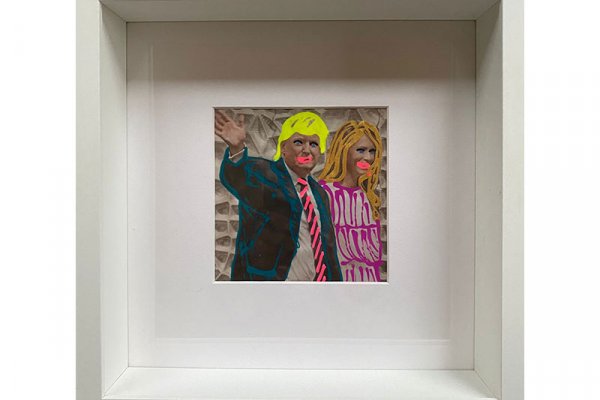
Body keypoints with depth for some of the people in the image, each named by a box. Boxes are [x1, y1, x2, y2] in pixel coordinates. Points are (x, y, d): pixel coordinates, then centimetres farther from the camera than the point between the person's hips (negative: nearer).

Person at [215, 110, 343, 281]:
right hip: (268, 278, -6)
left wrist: (335, 278, 15)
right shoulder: (263, 172, -8)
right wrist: (236, 149, -49)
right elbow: (239, 178, -32)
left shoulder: (319, 193, 12)